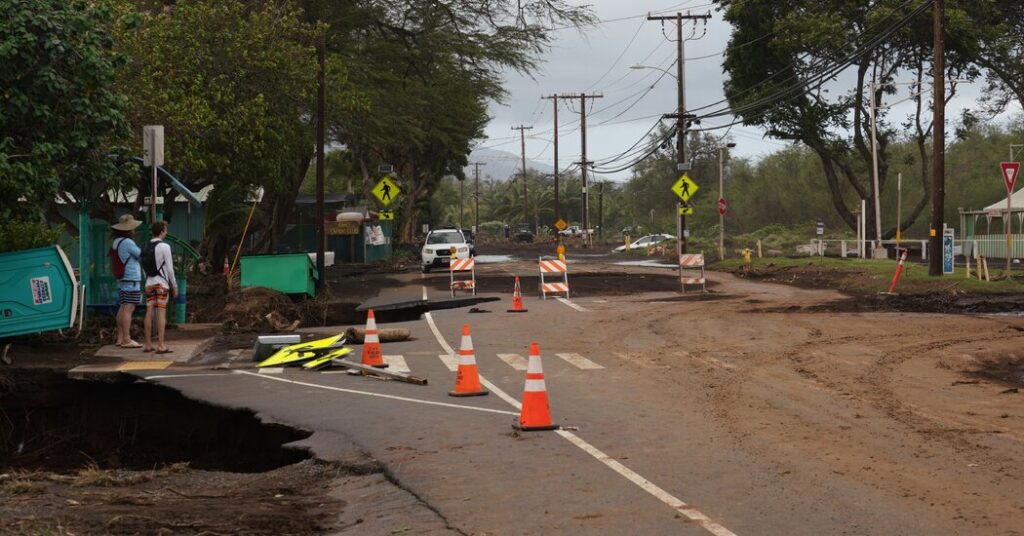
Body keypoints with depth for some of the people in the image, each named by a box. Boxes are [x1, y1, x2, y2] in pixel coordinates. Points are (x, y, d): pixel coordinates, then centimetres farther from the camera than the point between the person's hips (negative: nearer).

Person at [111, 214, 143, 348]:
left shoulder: (115, 242, 13)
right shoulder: (127, 242, -15)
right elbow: (141, 255, -6)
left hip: (121, 280, 9)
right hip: (132, 279, -9)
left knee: (123, 308, 13)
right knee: (128, 309, -10)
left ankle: (120, 338, 16)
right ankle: (126, 340, -12)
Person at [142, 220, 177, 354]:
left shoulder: (146, 248, 11)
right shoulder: (164, 246, -9)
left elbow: (145, 268, 14)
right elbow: (169, 268, -10)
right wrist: (174, 286, -3)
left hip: (149, 283, 6)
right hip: (161, 283, -6)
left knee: (149, 313, 5)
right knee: (161, 313, -7)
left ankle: (148, 344, 6)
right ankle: (161, 345, -10)